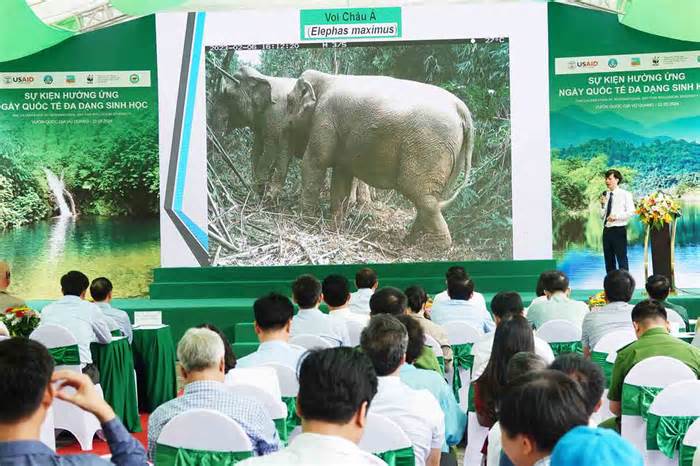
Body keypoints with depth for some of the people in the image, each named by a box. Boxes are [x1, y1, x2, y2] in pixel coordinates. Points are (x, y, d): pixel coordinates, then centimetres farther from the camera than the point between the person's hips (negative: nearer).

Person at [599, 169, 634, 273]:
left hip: (619, 230, -6)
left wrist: (616, 216, -18)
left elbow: (631, 212, -9)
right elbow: (602, 215, 11)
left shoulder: (625, 194, -2)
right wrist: (602, 204, -5)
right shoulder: (605, 195, 11)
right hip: (606, 230, 6)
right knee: (609, 260, 10)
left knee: (622, 259, -4)